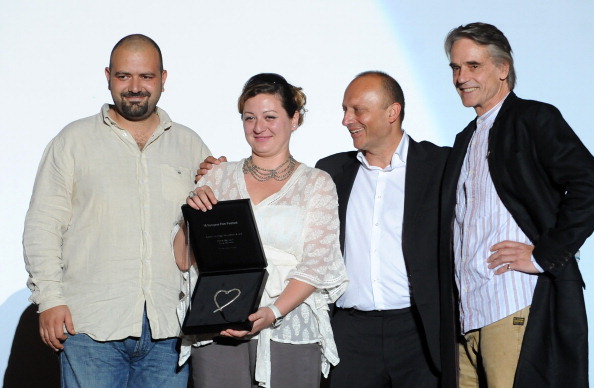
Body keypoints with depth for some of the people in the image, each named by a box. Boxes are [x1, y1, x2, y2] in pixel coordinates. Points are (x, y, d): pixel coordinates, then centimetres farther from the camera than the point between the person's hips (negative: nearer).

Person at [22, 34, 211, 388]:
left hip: (169, 326, 2)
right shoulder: (74, 141, 6)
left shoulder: (190, 146, 13)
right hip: (92, 325, -2)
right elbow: (43, 227, 3)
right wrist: (49, 299, -6)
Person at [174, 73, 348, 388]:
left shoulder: (317, 183, 6)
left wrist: (273, 312, -17)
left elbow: (315, 264, -4)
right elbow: (183, 260, 9)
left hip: (290, 333, -1)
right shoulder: (218, 178, 11)